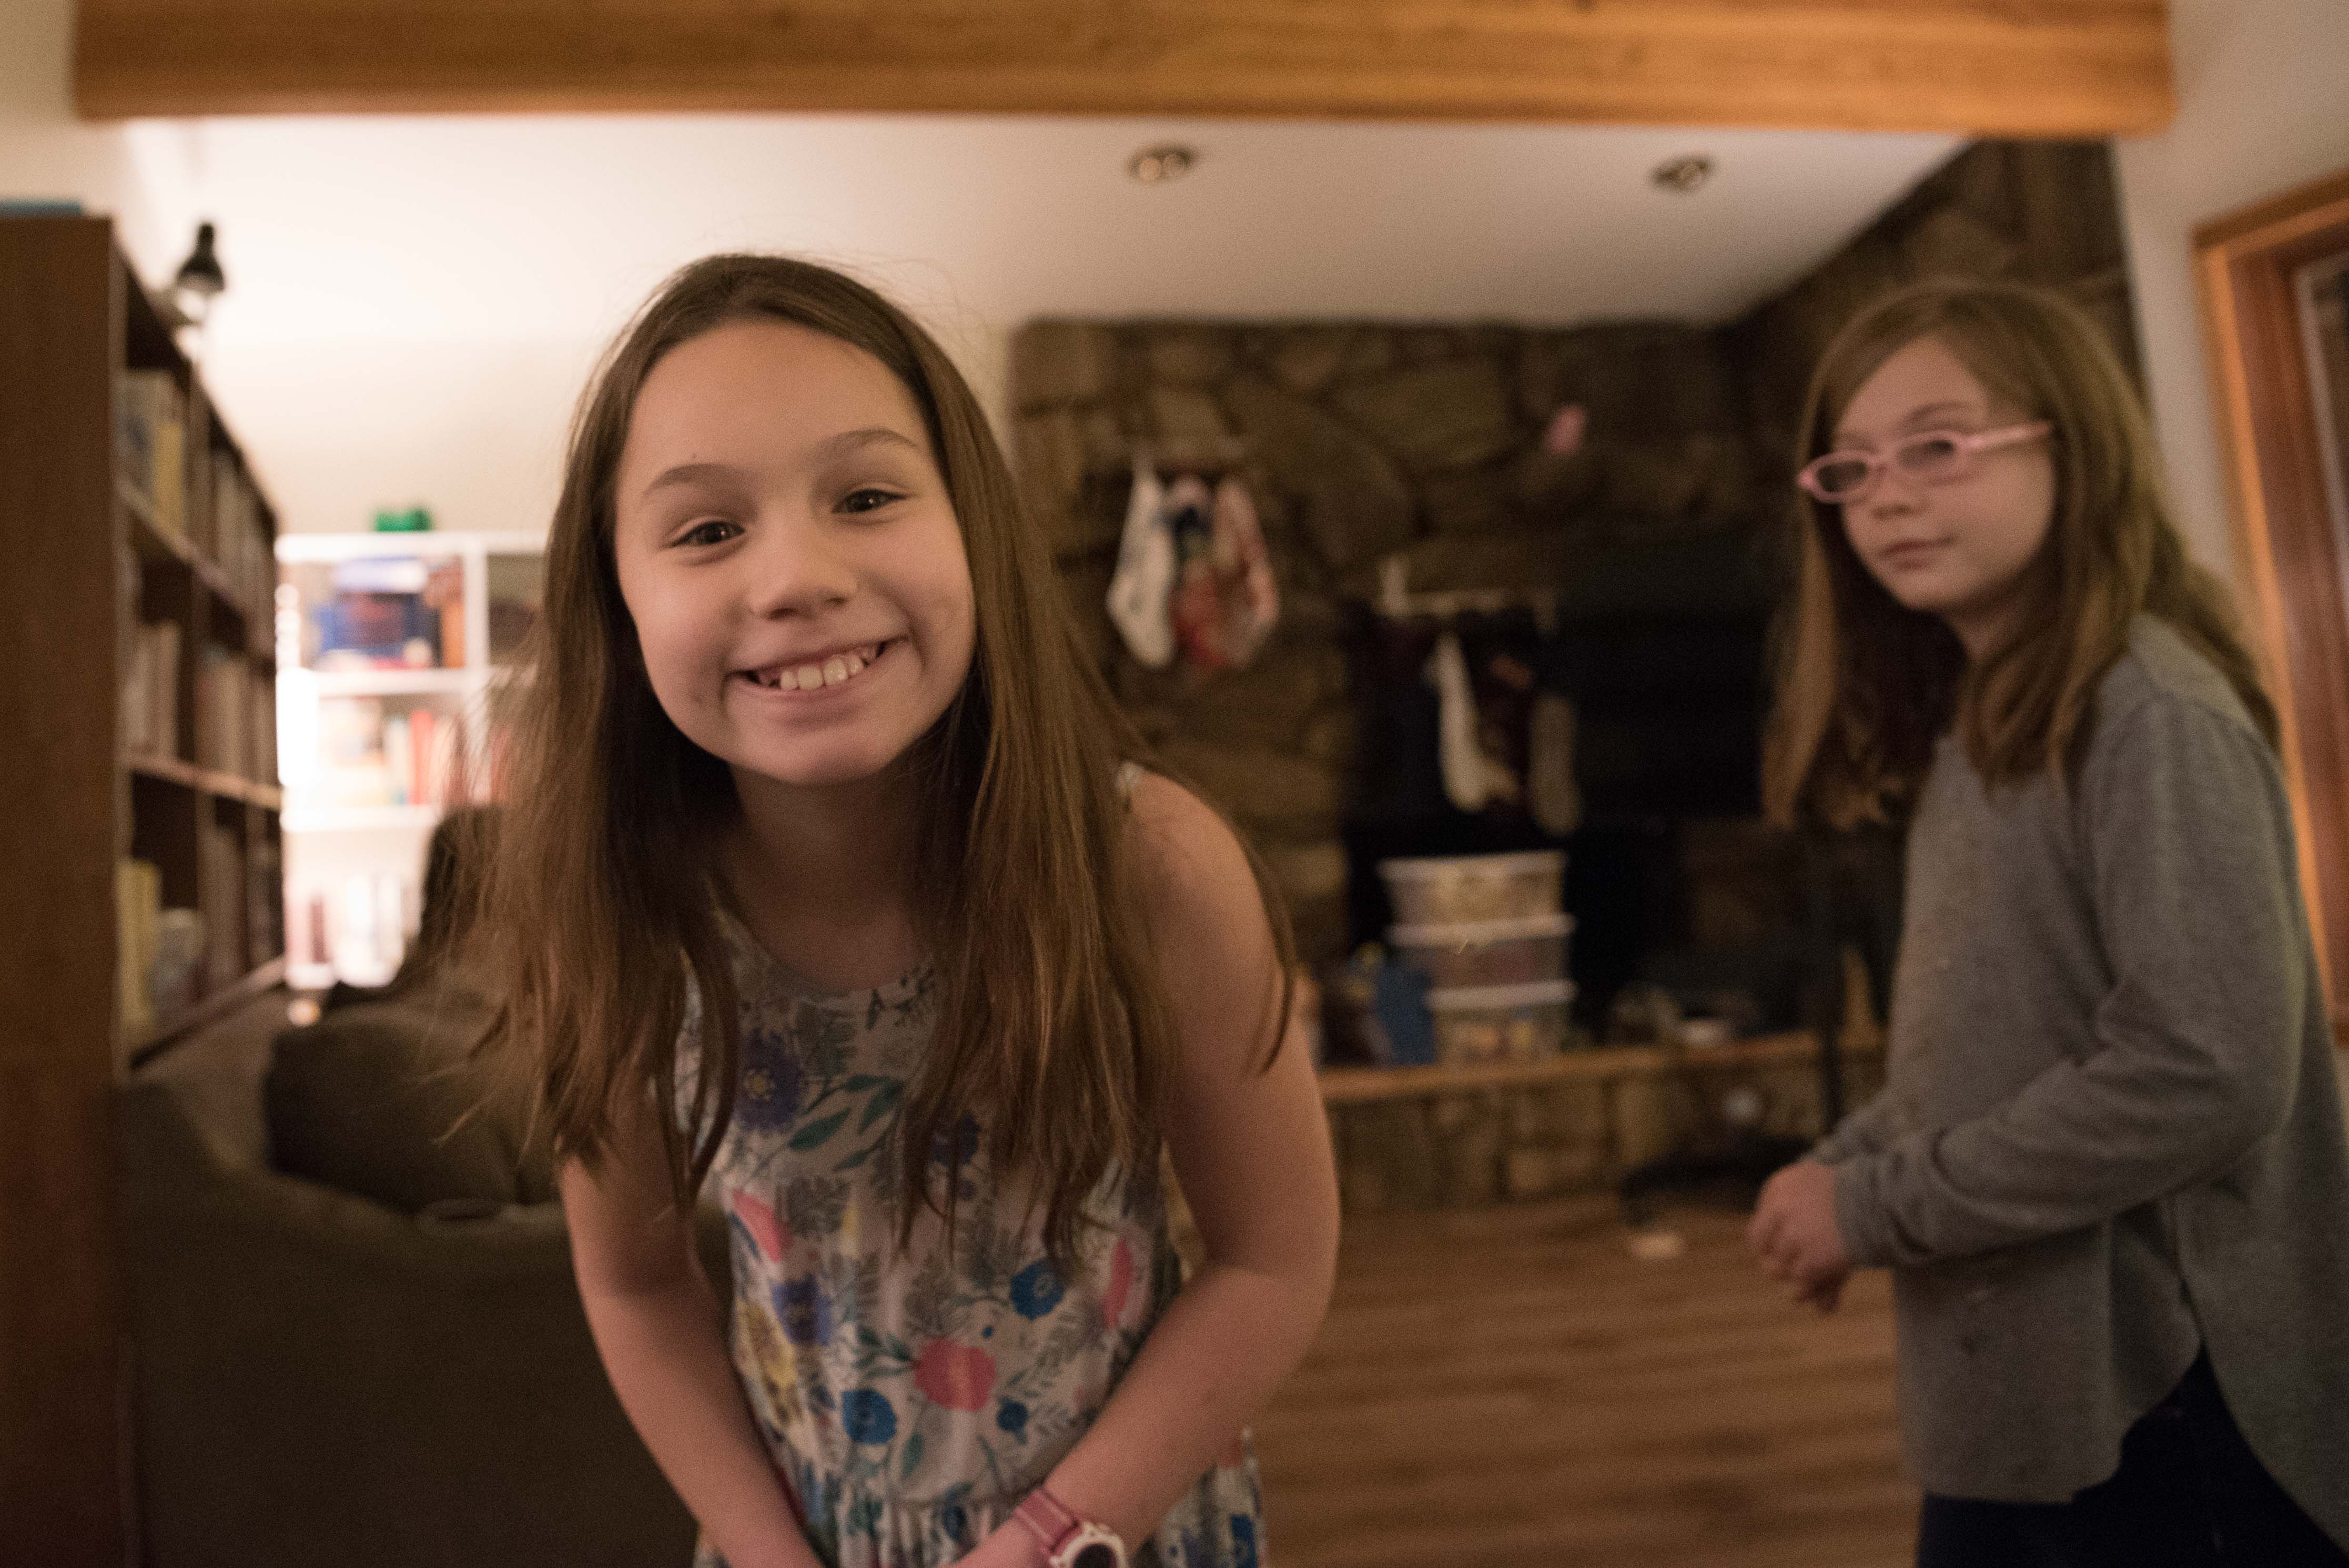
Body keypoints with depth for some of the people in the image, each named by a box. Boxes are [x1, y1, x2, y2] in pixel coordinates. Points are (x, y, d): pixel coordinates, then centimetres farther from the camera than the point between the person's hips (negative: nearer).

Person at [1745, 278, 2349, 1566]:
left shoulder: (2150, 713, -16)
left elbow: (2209, 1069, -24)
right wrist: (1842, 1166, -2)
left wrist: (1878, 1209, -17)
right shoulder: (1970, 729, 8)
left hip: (2165, 1415, -7)